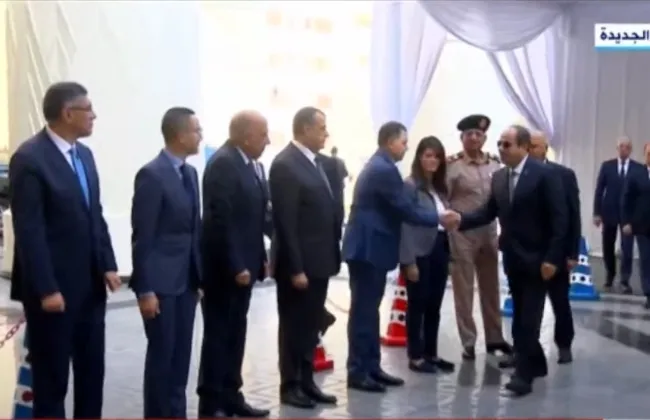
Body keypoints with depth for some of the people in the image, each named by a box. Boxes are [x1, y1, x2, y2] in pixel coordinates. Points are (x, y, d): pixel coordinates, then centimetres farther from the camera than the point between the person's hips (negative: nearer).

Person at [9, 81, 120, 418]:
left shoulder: (84, 154, 11)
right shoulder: (29, 158, -14)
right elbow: (29, 230, -17)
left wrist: (108, 265, 7)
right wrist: (46, 289, -19)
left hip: (90, 285, 8)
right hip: (54, 288, -8)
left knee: (92, 372, 14)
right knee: (51, 378, 4)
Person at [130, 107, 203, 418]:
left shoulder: (190, 173, 11)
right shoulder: (152, 174, -14)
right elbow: (142, 237, -15)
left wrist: (200, 276, 12)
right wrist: (145, 289, -17)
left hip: (186, 279, 7)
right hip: (161, 281, -7)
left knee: (181, 354, 12)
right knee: (161, 354, 1)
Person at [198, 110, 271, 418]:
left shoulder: (246, 164, 12)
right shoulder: (223, 164, -17)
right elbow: (220, 220, -22)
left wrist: (260, 257, 14)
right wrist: (235, 266, -22)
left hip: (242, 265, 9)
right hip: (225, 269, -9)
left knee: (235, 334, 14)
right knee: (218, 335, 0)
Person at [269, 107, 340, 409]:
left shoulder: (316, 162, 13)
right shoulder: (285, 165, -15)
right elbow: (285, 223, -18)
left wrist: (333, 254, 11)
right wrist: (295, 268, -20)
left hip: (319, 261, 8)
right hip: (298, 264, -8)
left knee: (311, 326, 15)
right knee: (293, 326, 4)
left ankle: (306, 381, 25)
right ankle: (290, 386, 15)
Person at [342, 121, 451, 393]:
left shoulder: (377, 166, 16)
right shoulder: (385, 169, -17)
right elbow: (406, 210, -18)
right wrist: (439, 218, -8)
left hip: (370, 247, 11)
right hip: (368, 248, -11)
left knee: (369, 309, 13)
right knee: (364, 311, -5)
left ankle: (372, 367, 20)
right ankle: (357, 372, 2)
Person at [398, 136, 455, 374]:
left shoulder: (440, 187, 13)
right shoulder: (411, 186, -10)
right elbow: (405, 225, -13)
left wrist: (448, 254, 6)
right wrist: (409, 261, -16)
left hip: (439, 251, 7)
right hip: (420, 254, -7)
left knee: (434, 307, 13)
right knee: (417, 306, 2)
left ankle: (431, 354, 23)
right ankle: (415, 357, 11)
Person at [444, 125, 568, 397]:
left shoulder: (544, 174, -12)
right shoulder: (499, 177, 7)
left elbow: (559, 218, -14)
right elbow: (488, 212, 7)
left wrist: (552, 258, -18)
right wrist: (461, 219, -10)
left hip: (537, 258, -6)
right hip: (513, 257, 7)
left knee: (528, 318, -8)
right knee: (520, 316, 14)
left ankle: (524, 374, -3)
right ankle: (535, 363, 29)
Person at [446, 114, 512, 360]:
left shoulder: (495, 164, 5)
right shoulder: (453, 166, -8)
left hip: (489, 232, 5)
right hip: (462, 234, -4)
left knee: (491, 288, 14)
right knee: (464, 291, 4)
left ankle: (494, 338, 27)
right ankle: (468, 342, 14)